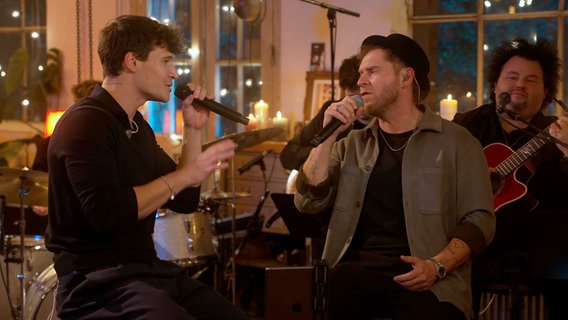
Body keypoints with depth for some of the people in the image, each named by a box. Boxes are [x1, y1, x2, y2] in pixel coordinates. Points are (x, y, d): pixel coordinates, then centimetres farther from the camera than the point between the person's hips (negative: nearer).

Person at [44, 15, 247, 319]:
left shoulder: (137, 127, 17)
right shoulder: (84, 123, -12)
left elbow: (185, 201, 20)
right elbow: (106, 212, -25)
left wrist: (194, 132, 10)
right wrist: (183, 175, -18)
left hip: (147, 269, 9)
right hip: (95, 279, -9)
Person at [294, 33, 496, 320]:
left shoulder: (455, 142, 7)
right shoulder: (352, 144, 19)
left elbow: (479, 219, 1)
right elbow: (308, 202, 8)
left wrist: (437, 266, -14)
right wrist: (329, 133, 1)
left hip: (421, 280, -2)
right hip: (354, 268, 2)